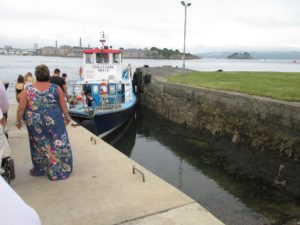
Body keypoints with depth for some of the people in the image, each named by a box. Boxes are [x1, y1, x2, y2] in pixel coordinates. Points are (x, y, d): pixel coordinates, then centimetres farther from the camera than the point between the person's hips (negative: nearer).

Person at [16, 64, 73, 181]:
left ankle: (40, 169, 31)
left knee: (39, 145, 16)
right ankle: (60, 170, 16)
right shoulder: (56, 88, -5)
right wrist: (67, 116, 13)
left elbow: (21, 108, -4)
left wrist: (18, 121, 9)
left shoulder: (28, 90, -5)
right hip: (53, 121, -1)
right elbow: (63, 106, 0)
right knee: (58, 144, 8)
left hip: (35, 123, 2)